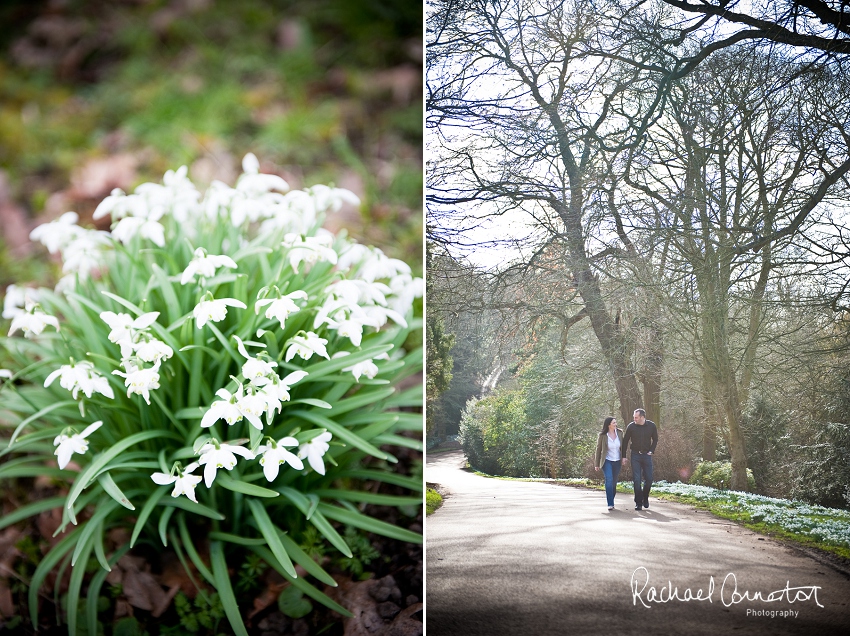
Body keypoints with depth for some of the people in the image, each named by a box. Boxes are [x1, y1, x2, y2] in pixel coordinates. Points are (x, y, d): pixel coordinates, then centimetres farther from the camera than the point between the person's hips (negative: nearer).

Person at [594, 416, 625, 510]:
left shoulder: (619, 433, -2)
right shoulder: (603, 435, -9)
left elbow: (623, 445, 12)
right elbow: (598, 449, 0)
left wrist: (624, 457, 3)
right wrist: (597, 464, 4)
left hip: (617, 462, 3)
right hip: (607, 461, -3)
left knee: (614, 482, 8)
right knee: (609, 480, -19)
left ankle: (611, 501, 23)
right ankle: (610, 504, -21)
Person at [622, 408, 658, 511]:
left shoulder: (651, 426, -3)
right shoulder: (631, 426, -6)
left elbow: (655, 440, 12)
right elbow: (625, 441, 2)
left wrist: (651, 451, 1)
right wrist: (624, 456, 0)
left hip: (647, 455, 1)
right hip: (635, 455, -1)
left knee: (648, 479, 1)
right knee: (637, 479, -5)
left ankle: (645, 499, 25)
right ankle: (638, 502, 2)